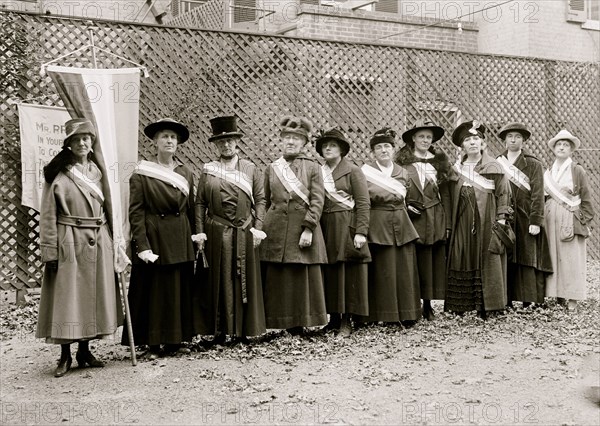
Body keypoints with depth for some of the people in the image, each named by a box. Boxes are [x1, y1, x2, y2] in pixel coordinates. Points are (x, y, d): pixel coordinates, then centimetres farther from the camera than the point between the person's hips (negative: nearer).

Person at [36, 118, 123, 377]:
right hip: (69, 243, -4)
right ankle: (65, 356, 11)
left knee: (93, 296, 9)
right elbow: (48, 216, -6)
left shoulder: (98, 171, 10)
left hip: (98, 243, 5)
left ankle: (85, 351, 22)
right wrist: (50, 251, -11)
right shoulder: (57, 173, -4)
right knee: (66, 298, -1)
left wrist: (111, 242, 9)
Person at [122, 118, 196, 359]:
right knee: (154, 290, 0)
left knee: (180, 290, 8)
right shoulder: (141, 174, -3)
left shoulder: (186, 174, 10)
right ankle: (154, 343, 9)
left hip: (181, 240, 5)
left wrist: (194, 240, 5)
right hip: (154, 237, -4)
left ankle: (175, 340, 18)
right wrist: (142, 246, -16)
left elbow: (191, 210, 12)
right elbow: (135, 212, -8)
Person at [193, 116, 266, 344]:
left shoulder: (250, 169, 8)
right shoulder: (208, 171, 7)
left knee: (245, 281, 5)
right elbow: (200, 203, 5)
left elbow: (260, 200, 6)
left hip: (245, 234, 1)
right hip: (216, 234, 0)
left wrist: (257, 228, -4)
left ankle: (243, 329, 14)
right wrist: (200, 232, -3)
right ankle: (219, 330, 11)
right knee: (218, 281, 3)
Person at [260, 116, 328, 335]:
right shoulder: (271, 169, 11)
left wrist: (308, 229, -13)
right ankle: (288, 323, 11)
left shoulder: (312, 168, 4)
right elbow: (265, 202, 14)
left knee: (305, 277, 2)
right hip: (276, 230, 2)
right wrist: (262, 229, 7)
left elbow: (317, 201, -4)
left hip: (303, 228, -2)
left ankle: (301, 323, 13)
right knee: (277, 278, 2)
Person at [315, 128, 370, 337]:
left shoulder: (352, 171, -1)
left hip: (347, 227, -4)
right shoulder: (318, 172, 12)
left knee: (349, 273, -1)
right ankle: (334, 318, 16)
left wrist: (361, 231, -15)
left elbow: (363, 203, -7)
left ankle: (346, 321, 5)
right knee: (329, 273, 7)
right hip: (325, 228, 5)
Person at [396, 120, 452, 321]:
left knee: (436, 262, 3)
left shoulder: (439, 162, 9)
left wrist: (447, 223, 4)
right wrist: (405, 206, -11)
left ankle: (428, 305, 13)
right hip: (413, 219, -3)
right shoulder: (402, 161, 1)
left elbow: (445, 195, 8)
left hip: (436, 220, 3)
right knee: (418, 262, -1)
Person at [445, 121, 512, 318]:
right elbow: (449, 197, 9)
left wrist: (501, 220, -7)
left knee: (486, 263, -1)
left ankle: (484, 306, 5)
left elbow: (503, 194, 0)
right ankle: (460, 305, 7)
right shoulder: (455, 169, 8)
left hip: (486, 223, -2)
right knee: (461, 262, 2)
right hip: (462, 224, 2)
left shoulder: (494, 168, 1)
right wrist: (448, 224, 5)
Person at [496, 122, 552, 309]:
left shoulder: (533, 164, 4)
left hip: (525, 221, -2)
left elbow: (537, 195, -2)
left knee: (527, 262, -2)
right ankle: (506, 302, 7)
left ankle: (529, 303, 1)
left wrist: (535, 221, -10)